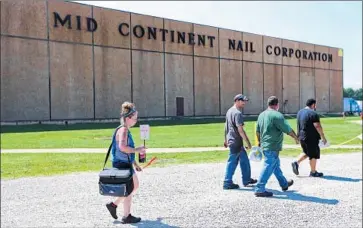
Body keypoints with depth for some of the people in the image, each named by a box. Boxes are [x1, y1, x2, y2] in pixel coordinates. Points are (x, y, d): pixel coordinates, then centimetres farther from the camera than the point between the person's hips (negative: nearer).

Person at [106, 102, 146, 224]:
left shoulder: (125, 130, 13)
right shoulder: (123, 130, -19)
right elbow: (123, 147, -34)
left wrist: (135, 163, 22)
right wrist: (137, 150, -23)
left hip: (126, 163, 10)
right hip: (122, 164, -10)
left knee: (135, 185, 20)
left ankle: (113, 204, 26)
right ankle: (126, 216, 16)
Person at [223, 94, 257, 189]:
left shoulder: (229, 111, 13)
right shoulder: (237, 113, -18)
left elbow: (226, 126, 19)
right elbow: (240, 130, -23)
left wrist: (226, 140, 25)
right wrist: (248, 143, -19)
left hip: (231, 140, 10)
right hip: (236, 142, -10)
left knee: (244, 160, 18)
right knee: (232, 162, -1)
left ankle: (246, 180, 26)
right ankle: (227, 183, 7)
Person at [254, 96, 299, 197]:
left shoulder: (261, 115, 9)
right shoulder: (277, 115, -16)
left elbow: (257, 131, 18)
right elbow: (288, 130, -12)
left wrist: (259, 141, 32)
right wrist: (296, 138, 4)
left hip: (264, 146, 9)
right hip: (273, 147, -9)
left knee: (276, 165, 21)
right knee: (268, 167, -5)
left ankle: (284, 184, 37)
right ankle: (259, 189, -4)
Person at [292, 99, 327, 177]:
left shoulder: (300, 112, 12)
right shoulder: (313, 113, -15)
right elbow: (317, 126, -20)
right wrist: (323, 137, -13)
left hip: (301, 137, 8)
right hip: (311, 138, -8)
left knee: (306, 152, 23)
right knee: (313, 155, 4)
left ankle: (296, 163, 8)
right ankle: (313, 172, 12)